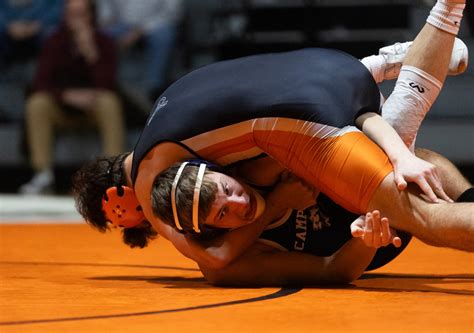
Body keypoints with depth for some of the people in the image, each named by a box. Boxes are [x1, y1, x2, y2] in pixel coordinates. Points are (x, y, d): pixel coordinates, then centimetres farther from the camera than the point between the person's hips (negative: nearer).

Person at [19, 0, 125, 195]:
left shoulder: (103, 43, -11)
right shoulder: (55, 43, -8)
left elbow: (106, 85, -21)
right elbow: (41, 83, -15)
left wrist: (91, 52, -32)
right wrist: (68, 95, -33)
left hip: (93, 108, -1)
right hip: (61, 109, 1)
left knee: (109, 102, -34)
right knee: (37, 103, -30)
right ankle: (43, 174, -26)